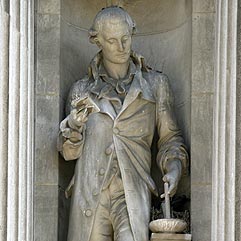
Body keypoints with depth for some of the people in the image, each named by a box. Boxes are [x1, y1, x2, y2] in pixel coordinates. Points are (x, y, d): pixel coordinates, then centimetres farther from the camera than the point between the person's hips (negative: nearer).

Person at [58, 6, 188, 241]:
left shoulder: (154, 84, 12)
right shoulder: (83, 90, 13)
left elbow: (170, 138, 15)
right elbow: (69, 151, 8)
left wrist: (174, 168, -6)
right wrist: (74, 124, -14)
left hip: (131, 195, -1)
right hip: (90, 193, 2)